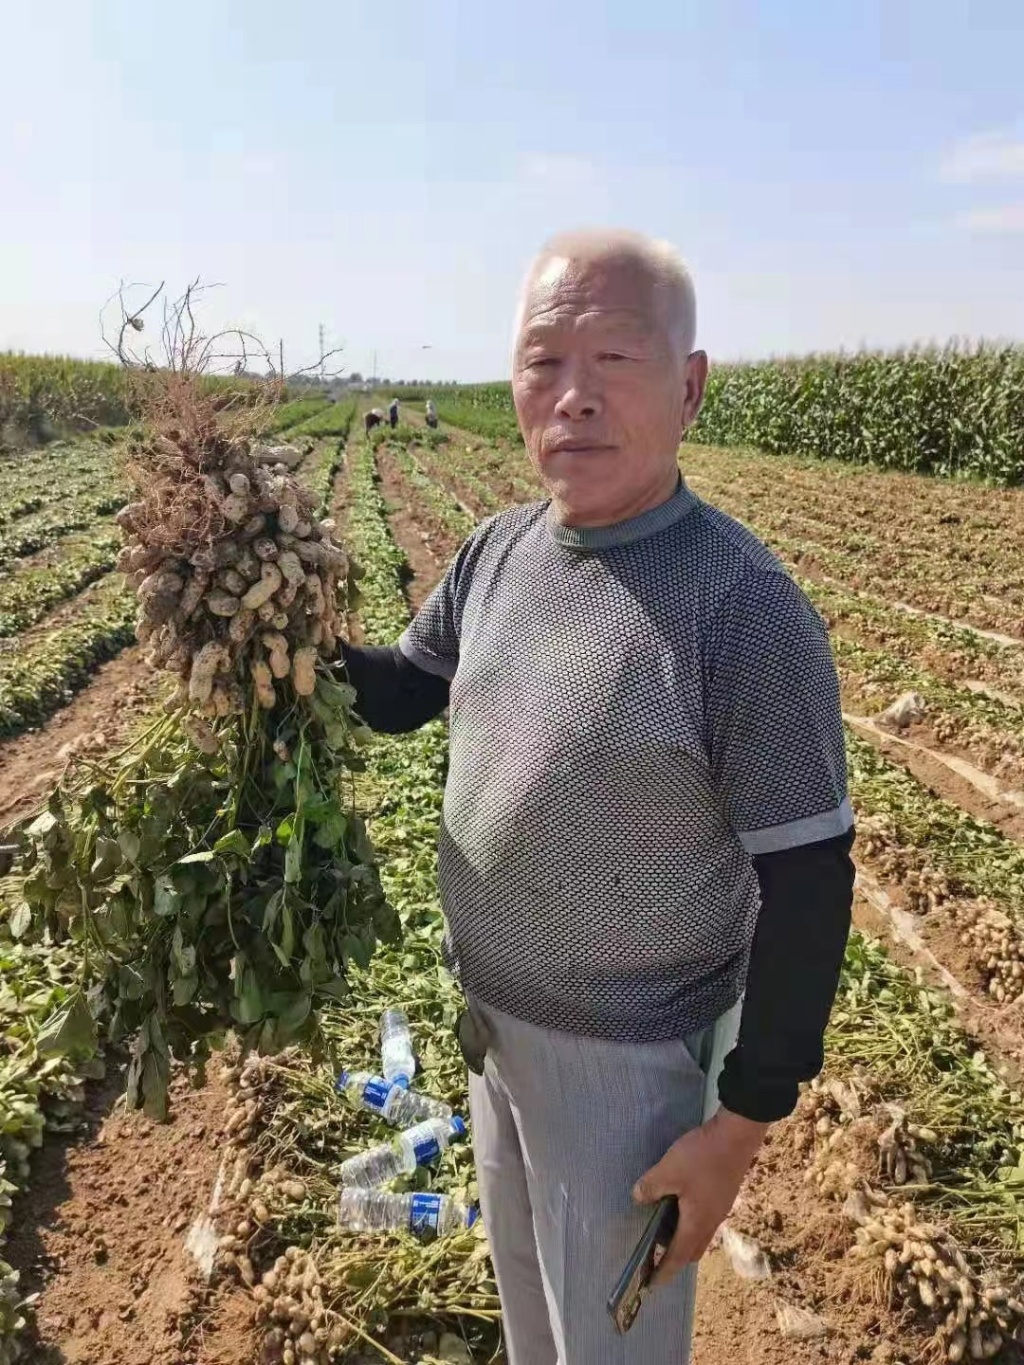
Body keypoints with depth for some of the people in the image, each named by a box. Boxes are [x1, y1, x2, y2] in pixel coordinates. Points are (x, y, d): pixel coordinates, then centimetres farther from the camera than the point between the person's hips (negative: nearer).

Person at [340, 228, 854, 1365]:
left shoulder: (746, 608, -26)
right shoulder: (496, 550, -5)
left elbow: (807, 884, -20)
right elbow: (401, 692, 9)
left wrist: (743, 1123, -15)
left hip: (629, 1055, -6)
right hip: (493, 1014, 6)